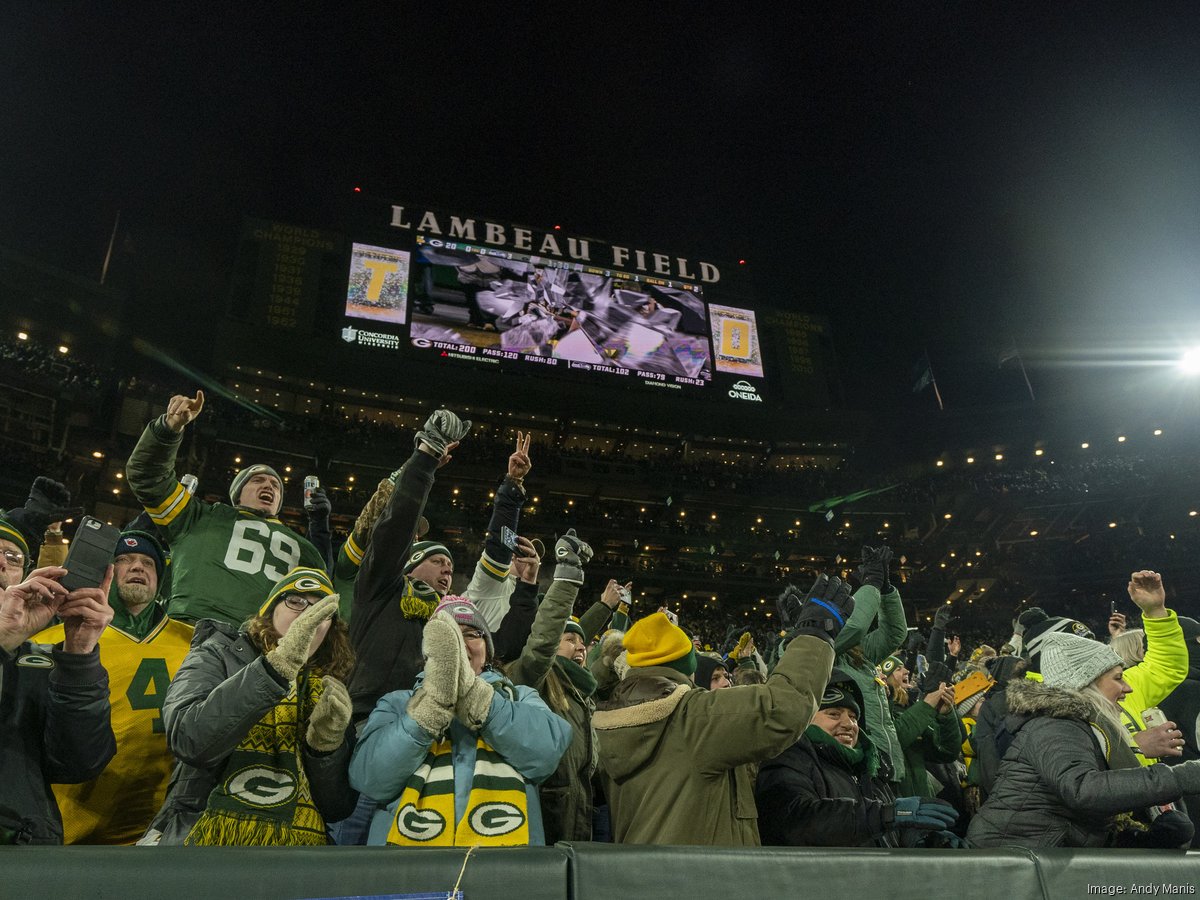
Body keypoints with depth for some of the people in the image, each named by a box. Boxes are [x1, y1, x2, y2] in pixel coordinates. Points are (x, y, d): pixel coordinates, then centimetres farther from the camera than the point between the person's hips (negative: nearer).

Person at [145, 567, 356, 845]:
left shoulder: (333, 695, 12)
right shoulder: (219, 653, 6)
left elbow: (338, 809, 7)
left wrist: (326, 744, -9)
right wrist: (279, 664, -21)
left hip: (300, 838, 2)